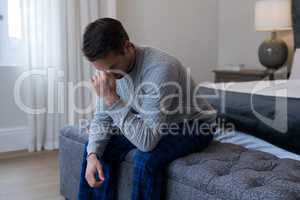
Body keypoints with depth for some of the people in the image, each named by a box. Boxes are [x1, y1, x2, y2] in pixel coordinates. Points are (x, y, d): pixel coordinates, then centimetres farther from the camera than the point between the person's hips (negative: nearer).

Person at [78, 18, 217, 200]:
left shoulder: (160, 69, -36)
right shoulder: (110, 65, -13)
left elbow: (147, 141, -37)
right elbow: (102, 117, -3)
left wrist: (112, 99, -41)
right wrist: (93, 154, -20)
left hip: (194, 126, -7)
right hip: (152, 124, 7)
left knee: (145, 159, -32)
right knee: (98, 148, -5)